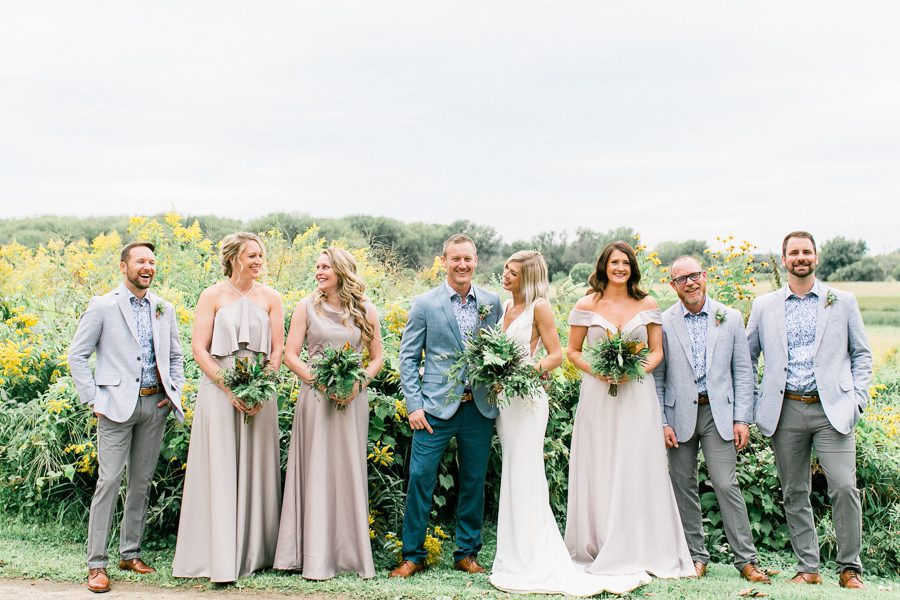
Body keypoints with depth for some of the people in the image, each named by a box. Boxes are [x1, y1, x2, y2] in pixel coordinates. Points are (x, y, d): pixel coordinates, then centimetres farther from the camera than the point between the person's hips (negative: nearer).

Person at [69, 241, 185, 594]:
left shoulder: (164, 309, 12)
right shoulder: (103, 307, -2)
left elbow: (175, 356, 22)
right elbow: (77, 355, -1)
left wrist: (175, 391, 8)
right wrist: (92, 399, -7)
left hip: (155, 405, 5)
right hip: (117, 404, -5)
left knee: (142, 482, 10)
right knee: (109, 480, -9)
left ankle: (130, 553, 22)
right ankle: (96, 563, -4)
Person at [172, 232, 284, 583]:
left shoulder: (270, 298, 6)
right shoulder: (212, 296, 0)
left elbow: (277, 350, 6)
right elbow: (199, 349, -4)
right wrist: (229, 388, -13)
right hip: (219, 389, -2)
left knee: (256, 468, 5)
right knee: (220, 470, -3)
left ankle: (255, 552, 14)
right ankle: (220, 558, 1)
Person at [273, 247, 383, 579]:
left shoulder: (366, 311, 6)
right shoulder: (307, 307, 3)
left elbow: (377, 358, 10)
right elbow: (290, 356, 0)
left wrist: (358, 383, -8)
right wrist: (321, 382, -13)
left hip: (353, 399, 1)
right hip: (315, 396, -1)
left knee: (349, 472, 5)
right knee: (317, 473, 0)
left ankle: (352, 552, 13)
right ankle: (316, 556, 5)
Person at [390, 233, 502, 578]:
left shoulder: (491, 303, 6)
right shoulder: (425, 304, -1)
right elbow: (408, 356, 0)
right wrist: (414, 405, -7)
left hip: (480, 408, 2)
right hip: (437, 407, -2)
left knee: (474, 482, 10)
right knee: (420, 479, -3)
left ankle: (467, 553, 24)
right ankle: (413, 555, 10)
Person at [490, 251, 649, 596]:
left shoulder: (539, 307, -7)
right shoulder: (506, 307, 13)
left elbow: (557, 355, -8)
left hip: (527, 398, -8)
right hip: (503, 398, 8)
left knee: (524, 480, -6)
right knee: (512, 480, 10)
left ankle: (531, 565, 0)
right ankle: (516, 559, 17)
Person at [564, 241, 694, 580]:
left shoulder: (647, 305, 6)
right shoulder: (587, 306, 2)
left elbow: (657, 351, 9)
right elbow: (573, 351, 6)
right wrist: (596, 371, -11)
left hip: (638, 396, 1)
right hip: (598, 396, -1)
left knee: (638, 470, -1)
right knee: (599, 472, 2)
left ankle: (640, 551, 7)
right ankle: (597, 549, 11)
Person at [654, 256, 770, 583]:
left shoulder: (730, 318, 4)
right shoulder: (663, 323, 2)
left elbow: (743, 371, 4)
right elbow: (657, 377, 3)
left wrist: (742, 419, -2)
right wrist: (662, 422, -3)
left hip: (719, 412, -1)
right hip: (679, 414, 1)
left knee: (726, 485, -6)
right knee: (683, 487, 6)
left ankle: (746, 559, 1)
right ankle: (696, 556, 17)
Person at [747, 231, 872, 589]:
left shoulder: (842, 302, 9)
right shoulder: (764, 306, 11)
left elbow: (861, 354, 12)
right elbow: (747, 358, 16)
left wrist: (858, 399, 0)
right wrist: (755, 405, 7)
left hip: (832, 409, -1)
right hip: (786, 412, 2)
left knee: (844, 488, -11)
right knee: (794, 494, 5)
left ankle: (850, 568, 2)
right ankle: (808, 568, 15)